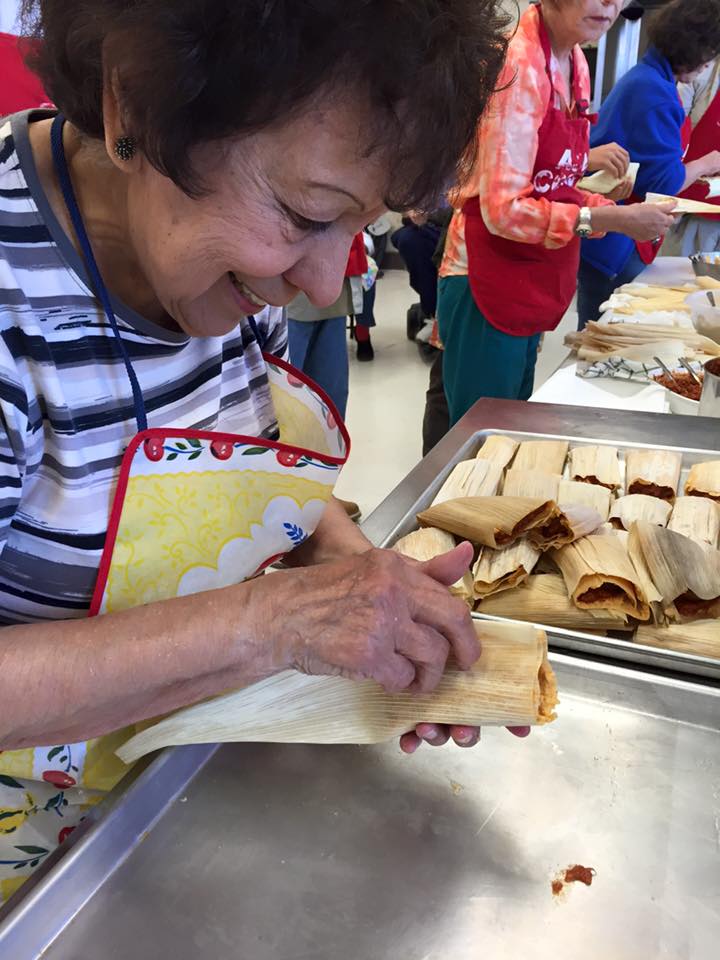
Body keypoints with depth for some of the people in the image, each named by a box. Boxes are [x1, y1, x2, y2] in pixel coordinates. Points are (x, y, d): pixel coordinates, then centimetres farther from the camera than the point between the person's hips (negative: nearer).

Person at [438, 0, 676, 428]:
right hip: (487, 283, -8)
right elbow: (503, 210, -22)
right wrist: (612, 220, -21)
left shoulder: (575, 63, 9)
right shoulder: (517, 65, -17)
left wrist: (612, 209, -1)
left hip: (532, 288, 8)